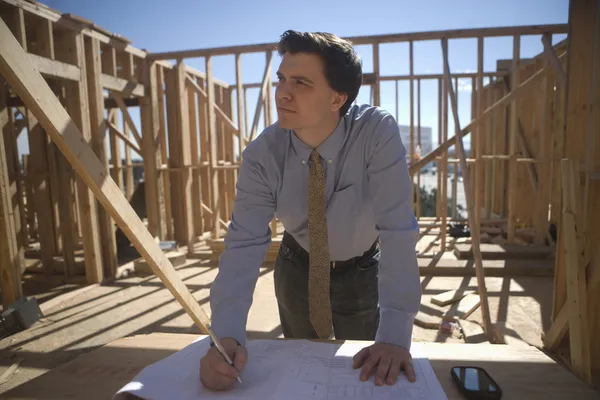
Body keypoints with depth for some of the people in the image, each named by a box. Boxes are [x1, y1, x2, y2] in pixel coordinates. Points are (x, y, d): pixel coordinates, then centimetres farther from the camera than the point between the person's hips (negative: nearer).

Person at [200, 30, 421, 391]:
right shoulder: (262, 155, -24)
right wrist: (226, 335, -42)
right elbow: (245, 244, -28)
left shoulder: (378, 133, -30)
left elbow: (397, 231, -34)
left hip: (361, 272, -1)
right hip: (297, 269, 2)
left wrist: (395, 336, -39)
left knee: (362, 374, 18)